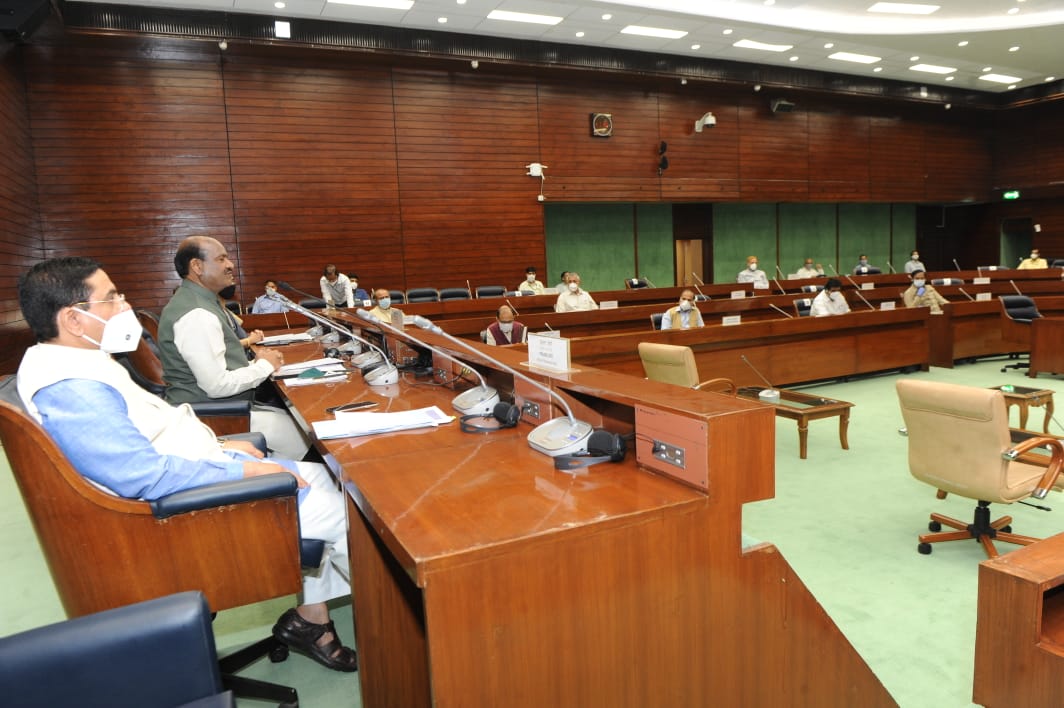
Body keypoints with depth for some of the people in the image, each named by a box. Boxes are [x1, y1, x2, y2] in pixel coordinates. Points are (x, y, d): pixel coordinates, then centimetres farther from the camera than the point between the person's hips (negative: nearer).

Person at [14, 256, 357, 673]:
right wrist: (241, 470, -22)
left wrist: (218, 446, 11)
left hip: (200, 469, 11)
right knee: (336, 510, -6)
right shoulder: (70, 389, -25)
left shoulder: (81, 367, 8)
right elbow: (144, 474, -30)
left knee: (314, 476, 11)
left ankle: (310, 616, 17)